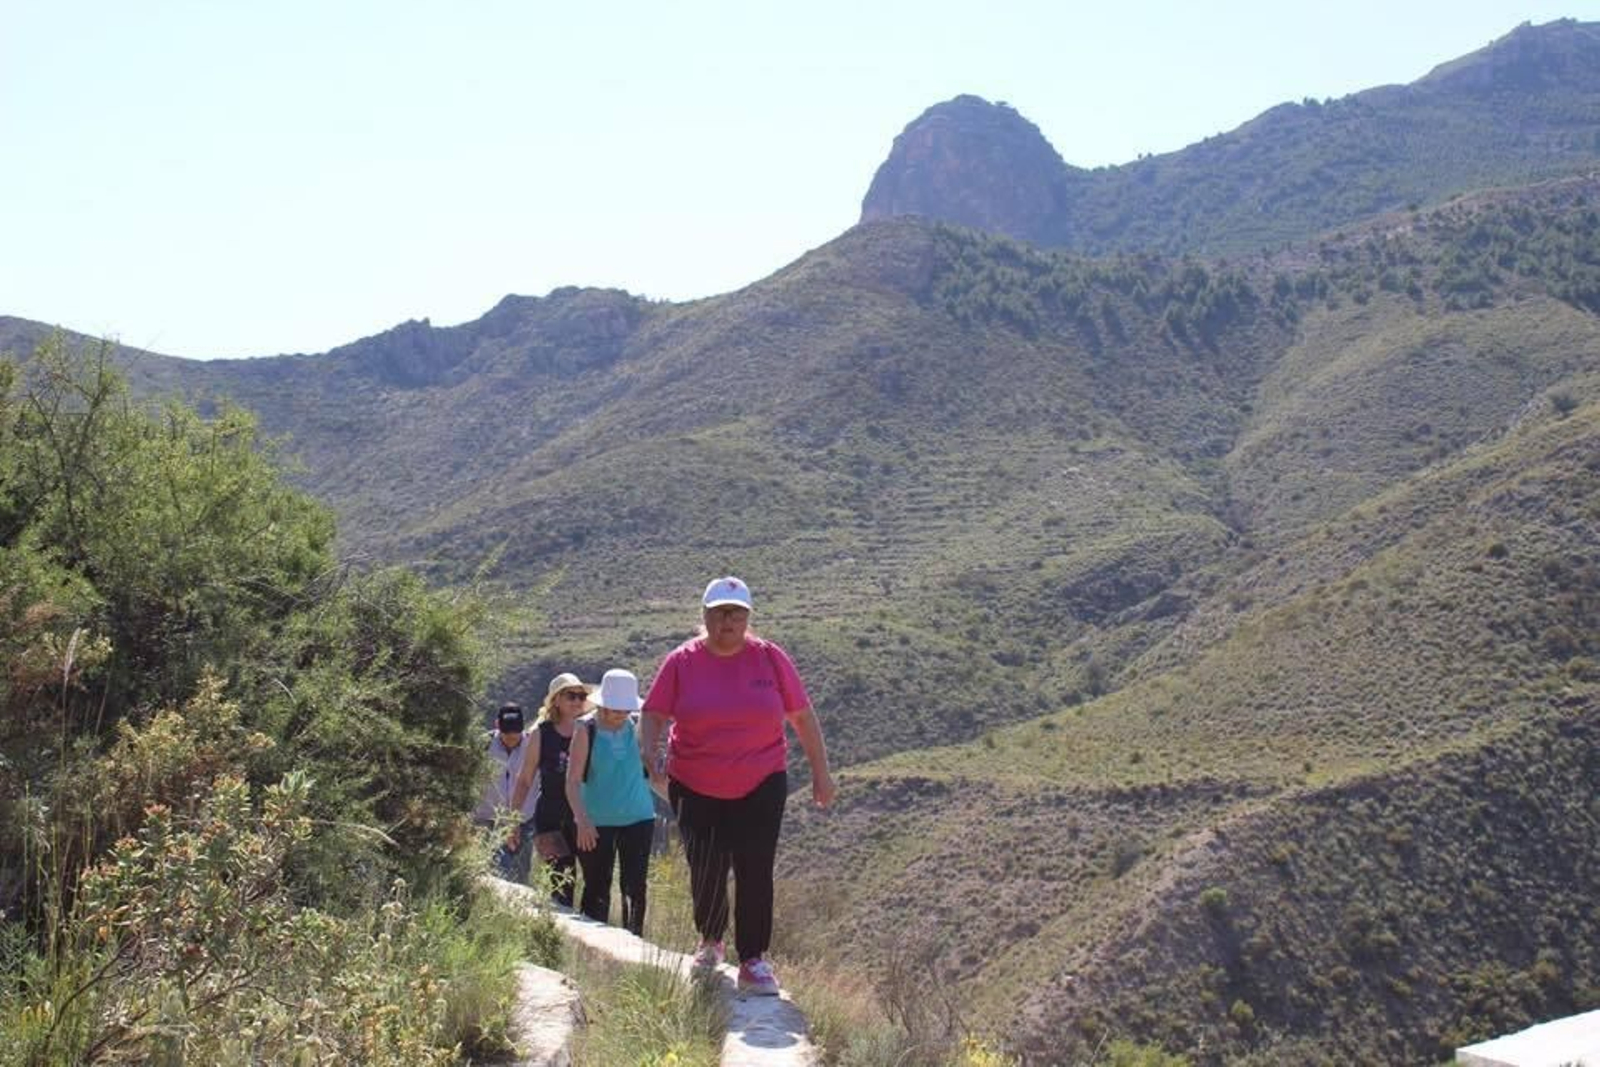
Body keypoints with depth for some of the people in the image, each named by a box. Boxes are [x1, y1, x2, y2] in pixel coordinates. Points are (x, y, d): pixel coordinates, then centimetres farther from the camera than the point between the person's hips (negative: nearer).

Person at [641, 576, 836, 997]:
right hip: (696, 789, 0)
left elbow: (802, 716, 3)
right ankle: (710, 940, 35)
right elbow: (654, 713, -2)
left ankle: (753, 962, 4)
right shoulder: (681, 662, -3)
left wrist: (820, 771, 4)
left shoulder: (770, 658, -3)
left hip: (760, 787, 0)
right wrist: (650, 756, -21)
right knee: (706, 870, 6)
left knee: (755, 871, -7)